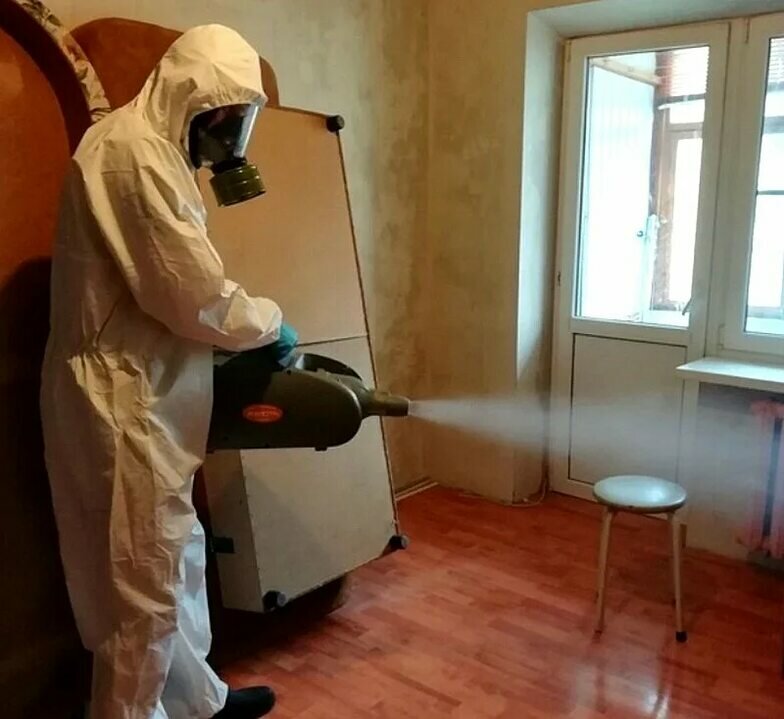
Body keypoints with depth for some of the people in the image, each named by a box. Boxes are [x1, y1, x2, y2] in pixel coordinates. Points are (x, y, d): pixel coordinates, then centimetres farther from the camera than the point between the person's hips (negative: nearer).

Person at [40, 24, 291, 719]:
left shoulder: (150, 150, 16)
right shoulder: (133, 152, -18)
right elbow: (200, 297, -21)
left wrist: (253, 325, 12)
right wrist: (272, 322, -4)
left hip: (141, 395, 10)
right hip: (123, 403, -10)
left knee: (175, 559, 20)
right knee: (146, 580, 3)